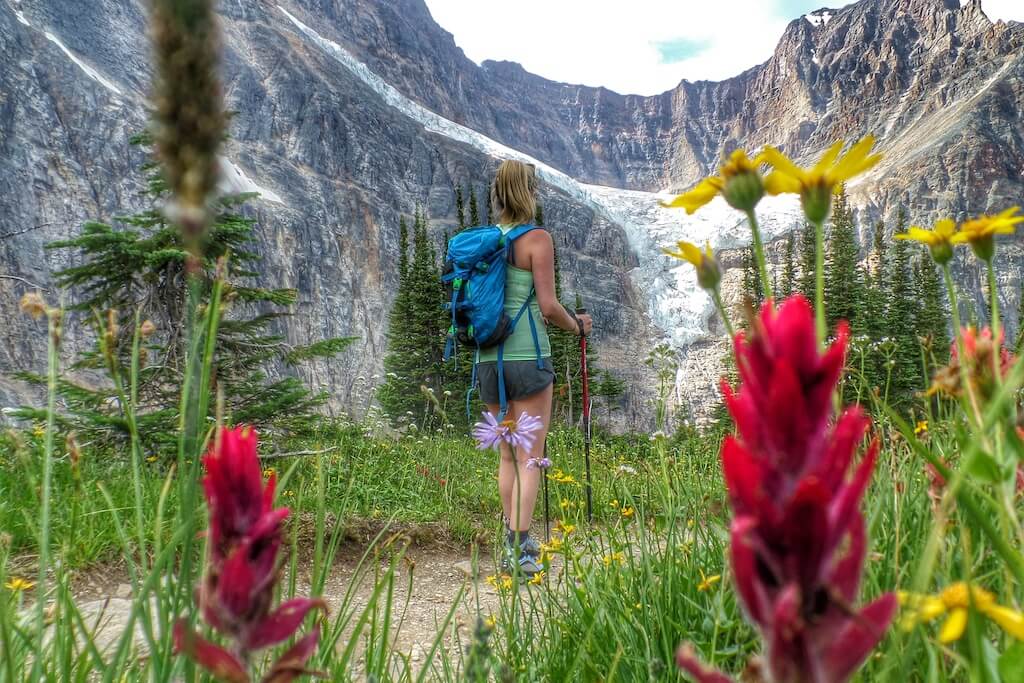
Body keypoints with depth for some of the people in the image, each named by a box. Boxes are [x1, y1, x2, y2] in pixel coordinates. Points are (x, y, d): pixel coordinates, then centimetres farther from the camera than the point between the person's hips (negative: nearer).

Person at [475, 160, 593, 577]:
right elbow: (548, 305, -12)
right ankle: (519, 551, 0)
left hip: (488, 356, 6)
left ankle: (515, 543, 24)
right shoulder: (537, 239, -6)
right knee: (530, 458, 0)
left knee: (507, 456, 16)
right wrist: (577, 325, 7)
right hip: (527, 355, -6)